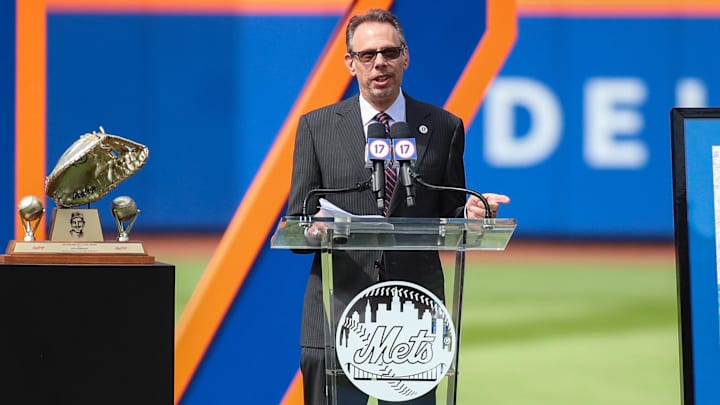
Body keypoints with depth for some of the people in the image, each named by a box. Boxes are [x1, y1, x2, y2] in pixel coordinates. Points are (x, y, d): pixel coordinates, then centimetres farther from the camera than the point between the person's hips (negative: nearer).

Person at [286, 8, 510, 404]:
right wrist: (313, 230, -17)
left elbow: (449, 219, 11)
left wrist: (471, 214, -11)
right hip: (336, 320, 0)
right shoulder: (316, 127, 8)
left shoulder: (443, 128, 9)